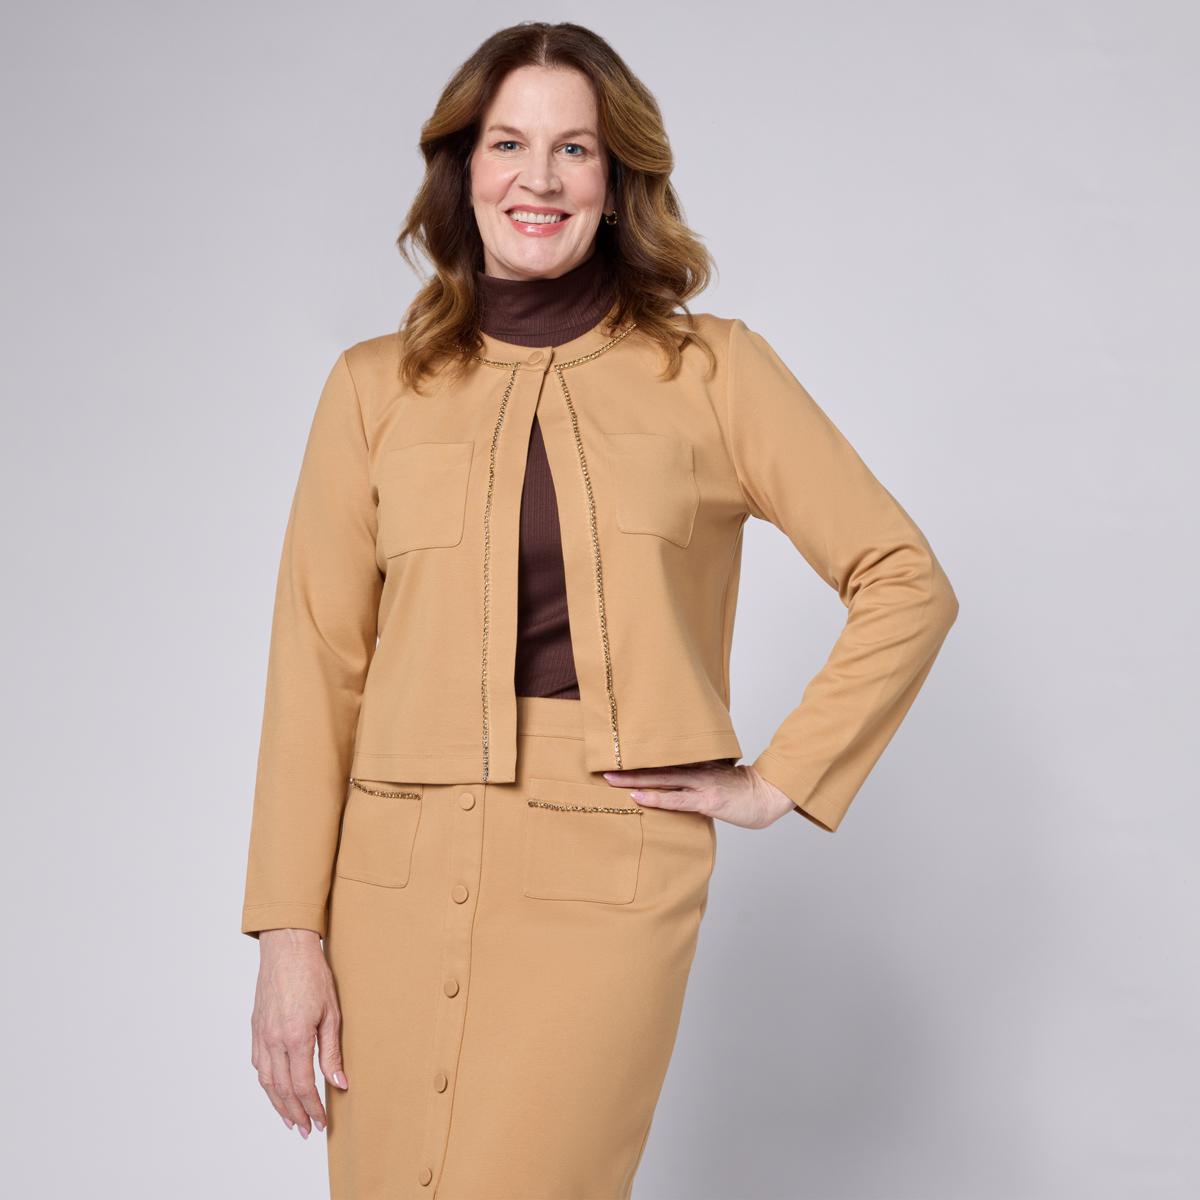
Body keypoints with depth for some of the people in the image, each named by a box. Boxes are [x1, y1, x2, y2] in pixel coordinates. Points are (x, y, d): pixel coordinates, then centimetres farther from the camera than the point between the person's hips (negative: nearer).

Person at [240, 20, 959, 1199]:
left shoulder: (712, 371, 3)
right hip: (398, 881, 3)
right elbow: (318, 662, 4)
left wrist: (781, 780, 1)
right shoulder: (375, 387, 7)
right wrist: (289, 929, 0)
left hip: (608, 881, -2)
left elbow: (906, 583, 7)